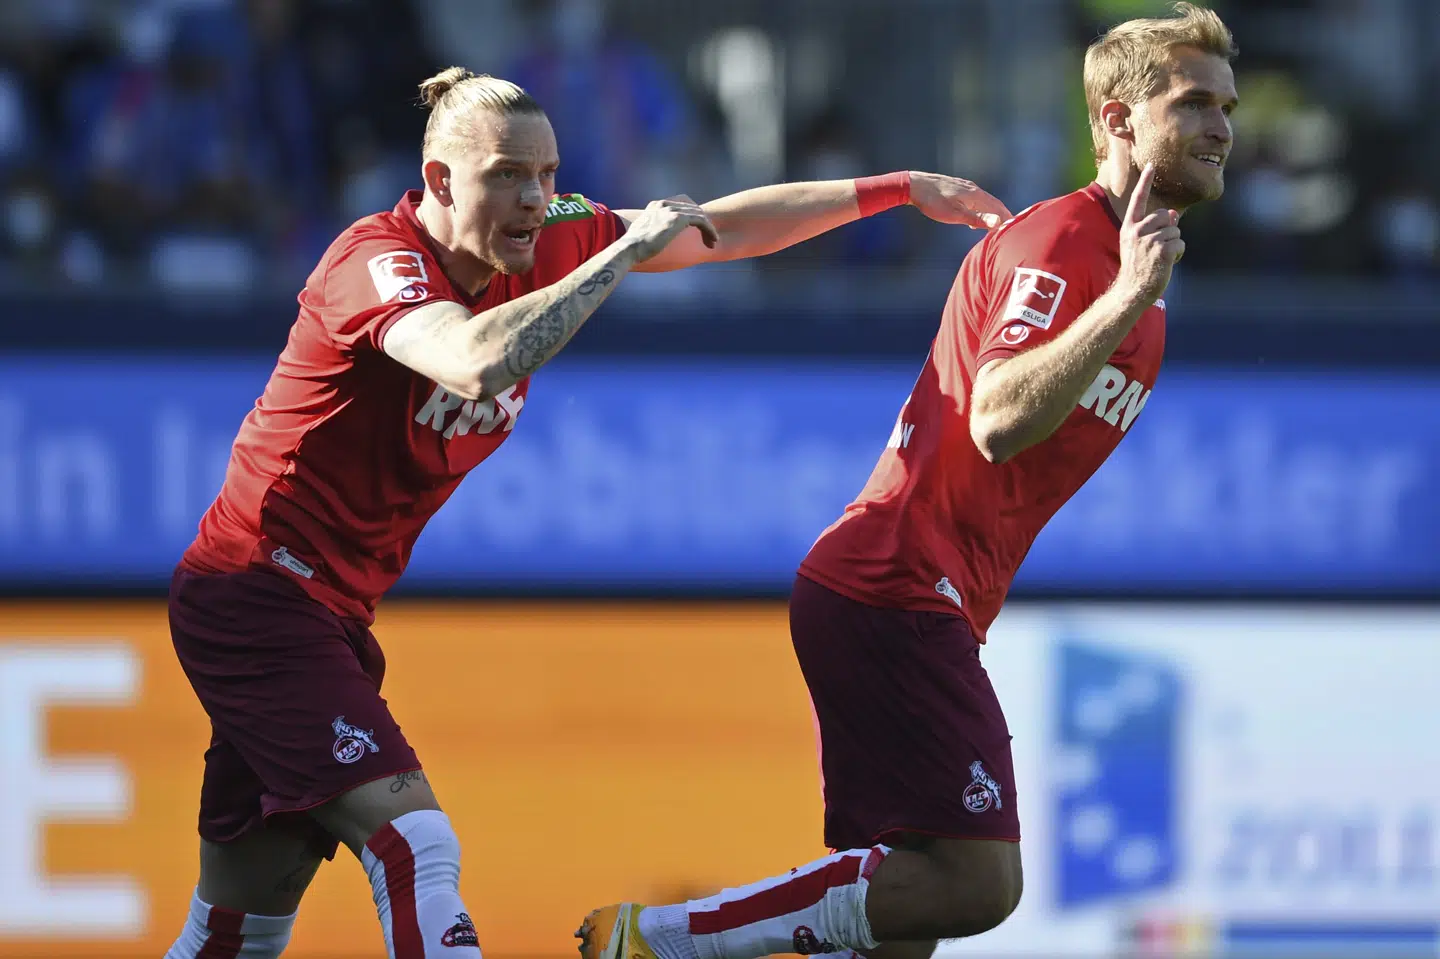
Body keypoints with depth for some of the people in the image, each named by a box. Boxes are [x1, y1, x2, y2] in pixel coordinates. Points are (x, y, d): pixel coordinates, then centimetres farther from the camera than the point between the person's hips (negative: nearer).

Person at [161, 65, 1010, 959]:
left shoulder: (542, 242, 1)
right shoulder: (375, 261, -21)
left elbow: (722, 229, 12)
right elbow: (480, 365, -42)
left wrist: (899, 190, 10)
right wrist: (627, 249, -32)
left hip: (330, 615, 8)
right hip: (252, 597, -8)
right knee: (416, 848, -22)